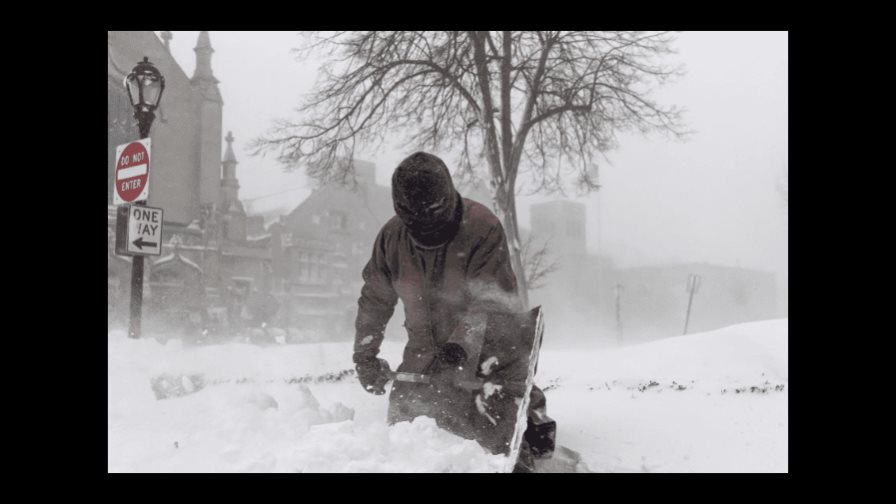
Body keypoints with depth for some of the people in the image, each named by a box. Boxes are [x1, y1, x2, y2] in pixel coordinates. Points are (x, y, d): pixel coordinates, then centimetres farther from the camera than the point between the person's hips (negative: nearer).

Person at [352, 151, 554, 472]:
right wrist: (365, 355, 7)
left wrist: (460, 345, -41)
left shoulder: (482, 227, -24)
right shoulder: (392, 237, -9)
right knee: (403, 417, 9)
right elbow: (375, 300, 5)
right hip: (426, 348, 4)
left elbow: (490, 299, -28)